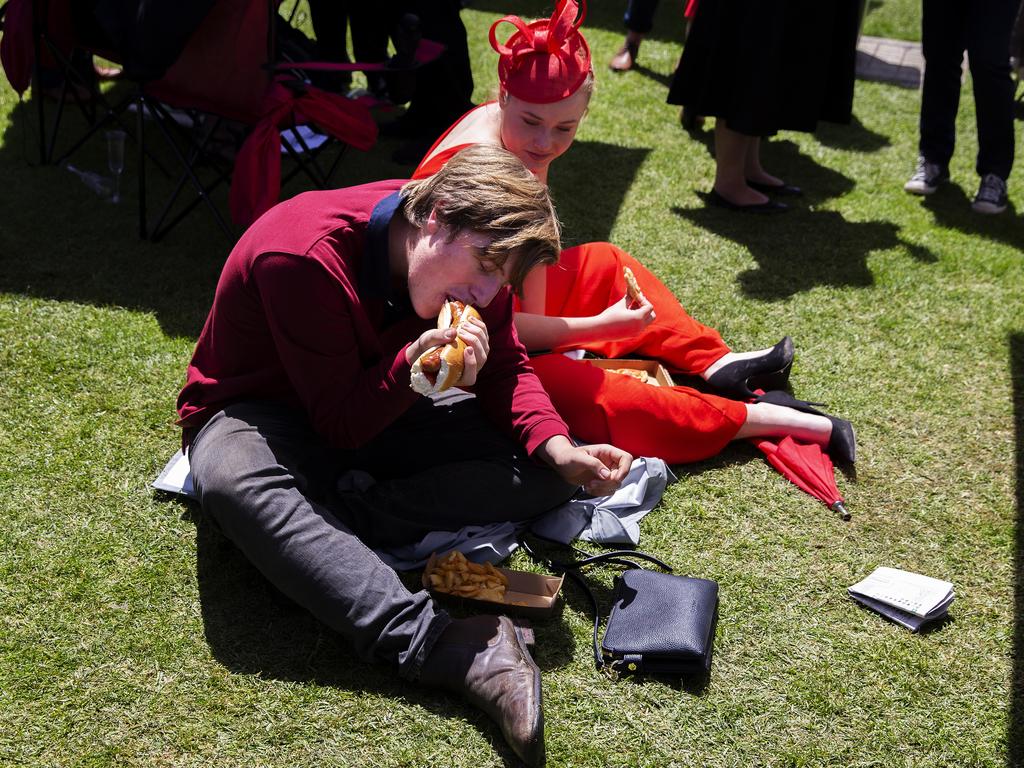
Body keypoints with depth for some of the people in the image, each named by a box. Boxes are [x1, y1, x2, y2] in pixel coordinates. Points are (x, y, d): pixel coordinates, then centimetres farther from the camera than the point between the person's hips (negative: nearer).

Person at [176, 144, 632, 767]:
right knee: (234, 480, -44)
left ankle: (321, 522, -27)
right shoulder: (303, 255, -28)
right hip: (259, 412, -5)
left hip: (384, 408, 6)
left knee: (548, 473, -16)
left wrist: (561, 451, -22)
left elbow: (508, 370, -3)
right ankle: (447, 648, -52)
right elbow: (340, 425, -24)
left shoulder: (472, 249, -10)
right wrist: (411, 366, -42)